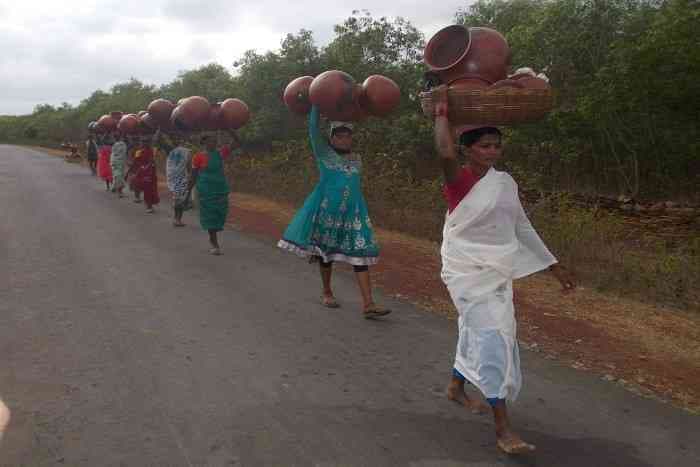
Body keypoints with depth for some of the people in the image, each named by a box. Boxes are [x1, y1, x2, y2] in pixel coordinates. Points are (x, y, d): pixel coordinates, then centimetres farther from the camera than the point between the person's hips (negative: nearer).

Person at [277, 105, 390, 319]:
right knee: (326, 251, 8)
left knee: (360, 252, -6)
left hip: (352, 211, 3)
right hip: (326, 209, -3)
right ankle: (327, 293, 30)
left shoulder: (356, 159, 13)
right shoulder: (324, 153, 0)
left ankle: (368, 304, -11)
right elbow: (313, 128, -6)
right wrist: (317, 104, -5)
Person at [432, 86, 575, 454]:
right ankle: (503, 428, -9)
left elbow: (522, 227, 14)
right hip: (468, 270, -7)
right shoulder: (460, 181, -14)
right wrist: (442, 110, -24)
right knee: (493, 337, -13)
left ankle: (456, 388, 44)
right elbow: (446, 153, -37)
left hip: (498, 270, 7)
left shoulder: (506, 182, 7)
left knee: (476, 333, 19)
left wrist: (554, 266, 15)